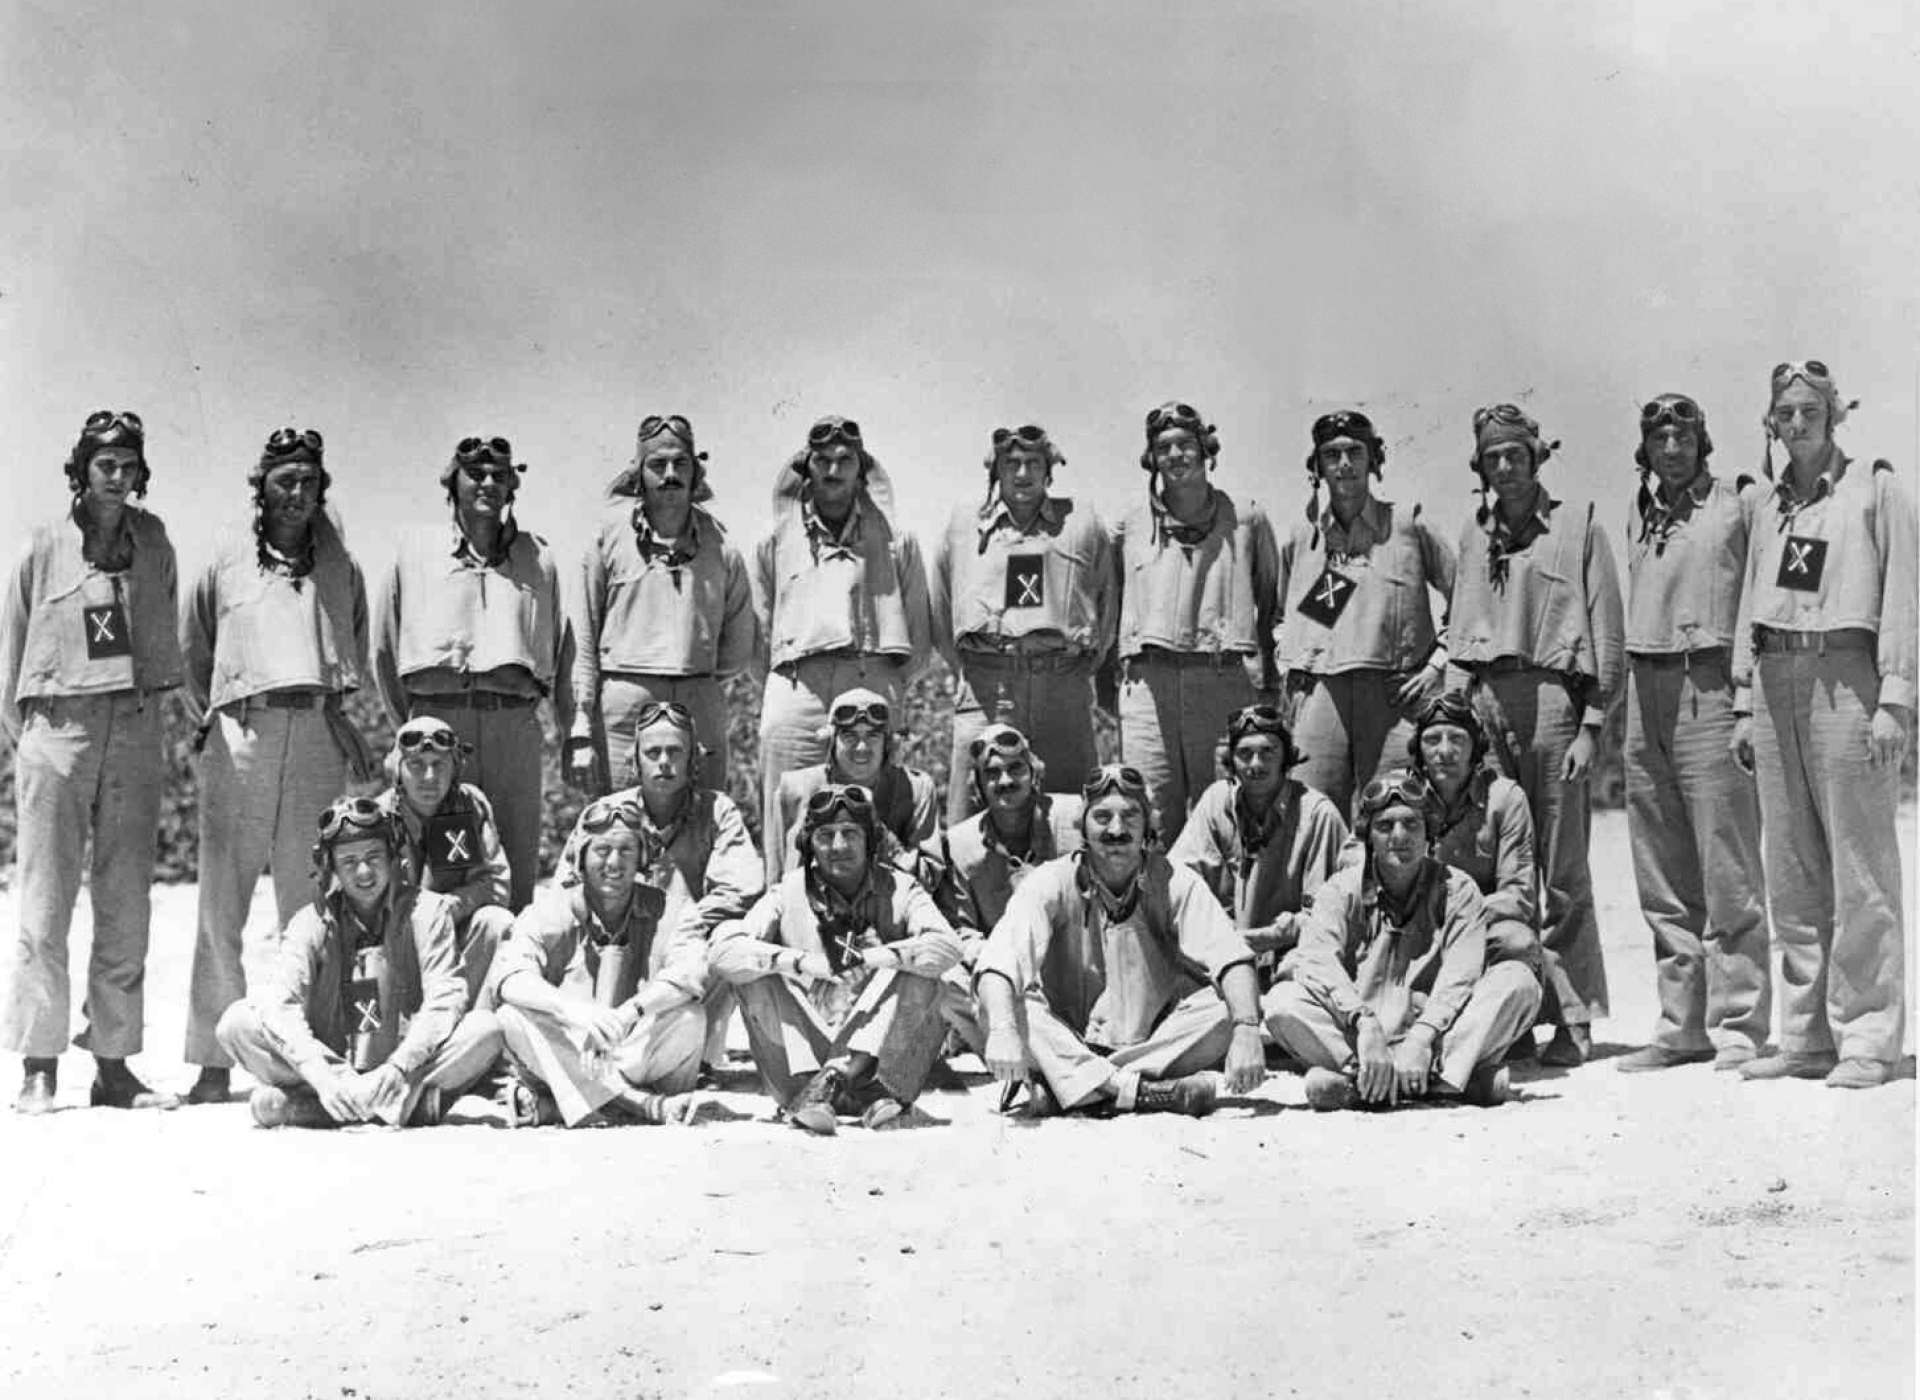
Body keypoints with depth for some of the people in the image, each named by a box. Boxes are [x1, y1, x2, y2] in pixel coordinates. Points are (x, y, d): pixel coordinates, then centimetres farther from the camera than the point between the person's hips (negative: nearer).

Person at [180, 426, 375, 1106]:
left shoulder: (339, 567, 15)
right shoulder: (226, 559, 11)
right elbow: (187, 648, 16)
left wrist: (339, 712, 8)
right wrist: (210, 719, 10)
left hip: (318, 732, 1)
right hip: (238, 731, -1)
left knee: (311, 903, 0)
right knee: (222, 899, -5)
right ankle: (214, 1061, -2)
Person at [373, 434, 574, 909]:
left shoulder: (538, 558, 14)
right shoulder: (415, 553, 11)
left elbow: (561, 650, 15)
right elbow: (384, 648, 16)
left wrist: (576, 734, 12)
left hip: (514, 722, 1)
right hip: (437, 717, -1)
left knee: (516, 862, -1)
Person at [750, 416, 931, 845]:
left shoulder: (896, 541, 14)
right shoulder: (776, 540, 17)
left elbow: (919, 642, 15)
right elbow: (760, 629, 17)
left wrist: (887, 691, 5)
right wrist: (789, 680, 7)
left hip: (870, 685, 0)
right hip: (794, 691, 1)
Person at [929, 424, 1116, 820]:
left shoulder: (1081, 523, 14)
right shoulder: (964, 524, 15)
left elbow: (1108, 600, 17)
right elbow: (938, 608, 19)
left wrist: (1087, 663, 11)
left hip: (1063, 686, 0)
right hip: (985, 687, 0)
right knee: (969, 814, -7)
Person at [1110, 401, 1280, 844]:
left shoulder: (1246, 519, 11)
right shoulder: (1131, 525, 14)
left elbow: (1272, 603, 16)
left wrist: (1268, 679, 11)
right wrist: (1111, 674, 13)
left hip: (1226, 679, -1)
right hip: (1148, 679, 1)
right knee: (1151, 815, -4)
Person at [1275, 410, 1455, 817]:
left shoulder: (1409, 526, 7)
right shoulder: (1301, 537, 15)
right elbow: (1278, 613, 29)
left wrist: (1437, 665, 2)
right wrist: (1286, 668, 15)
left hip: (1394, 696, -2)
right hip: (1318, 695, 2)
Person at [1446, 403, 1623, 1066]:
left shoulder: (1577, 524, 4)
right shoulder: (1474, 535, 18)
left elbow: (1606, 631, 0)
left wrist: (1592, 725, -7)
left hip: (1551, 694, -4)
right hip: (1485, 699, 4)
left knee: (1560, 868, -5)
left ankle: (1572, 1019, 0)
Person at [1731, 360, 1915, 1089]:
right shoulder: (1768, 505, 17)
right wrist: (1745, 704, 13)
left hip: (1845, 676, -5)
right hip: (1775, 681, 6)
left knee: (1859, 869, -6)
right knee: (1791, 874, 6)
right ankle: (1806, 1036, 12)